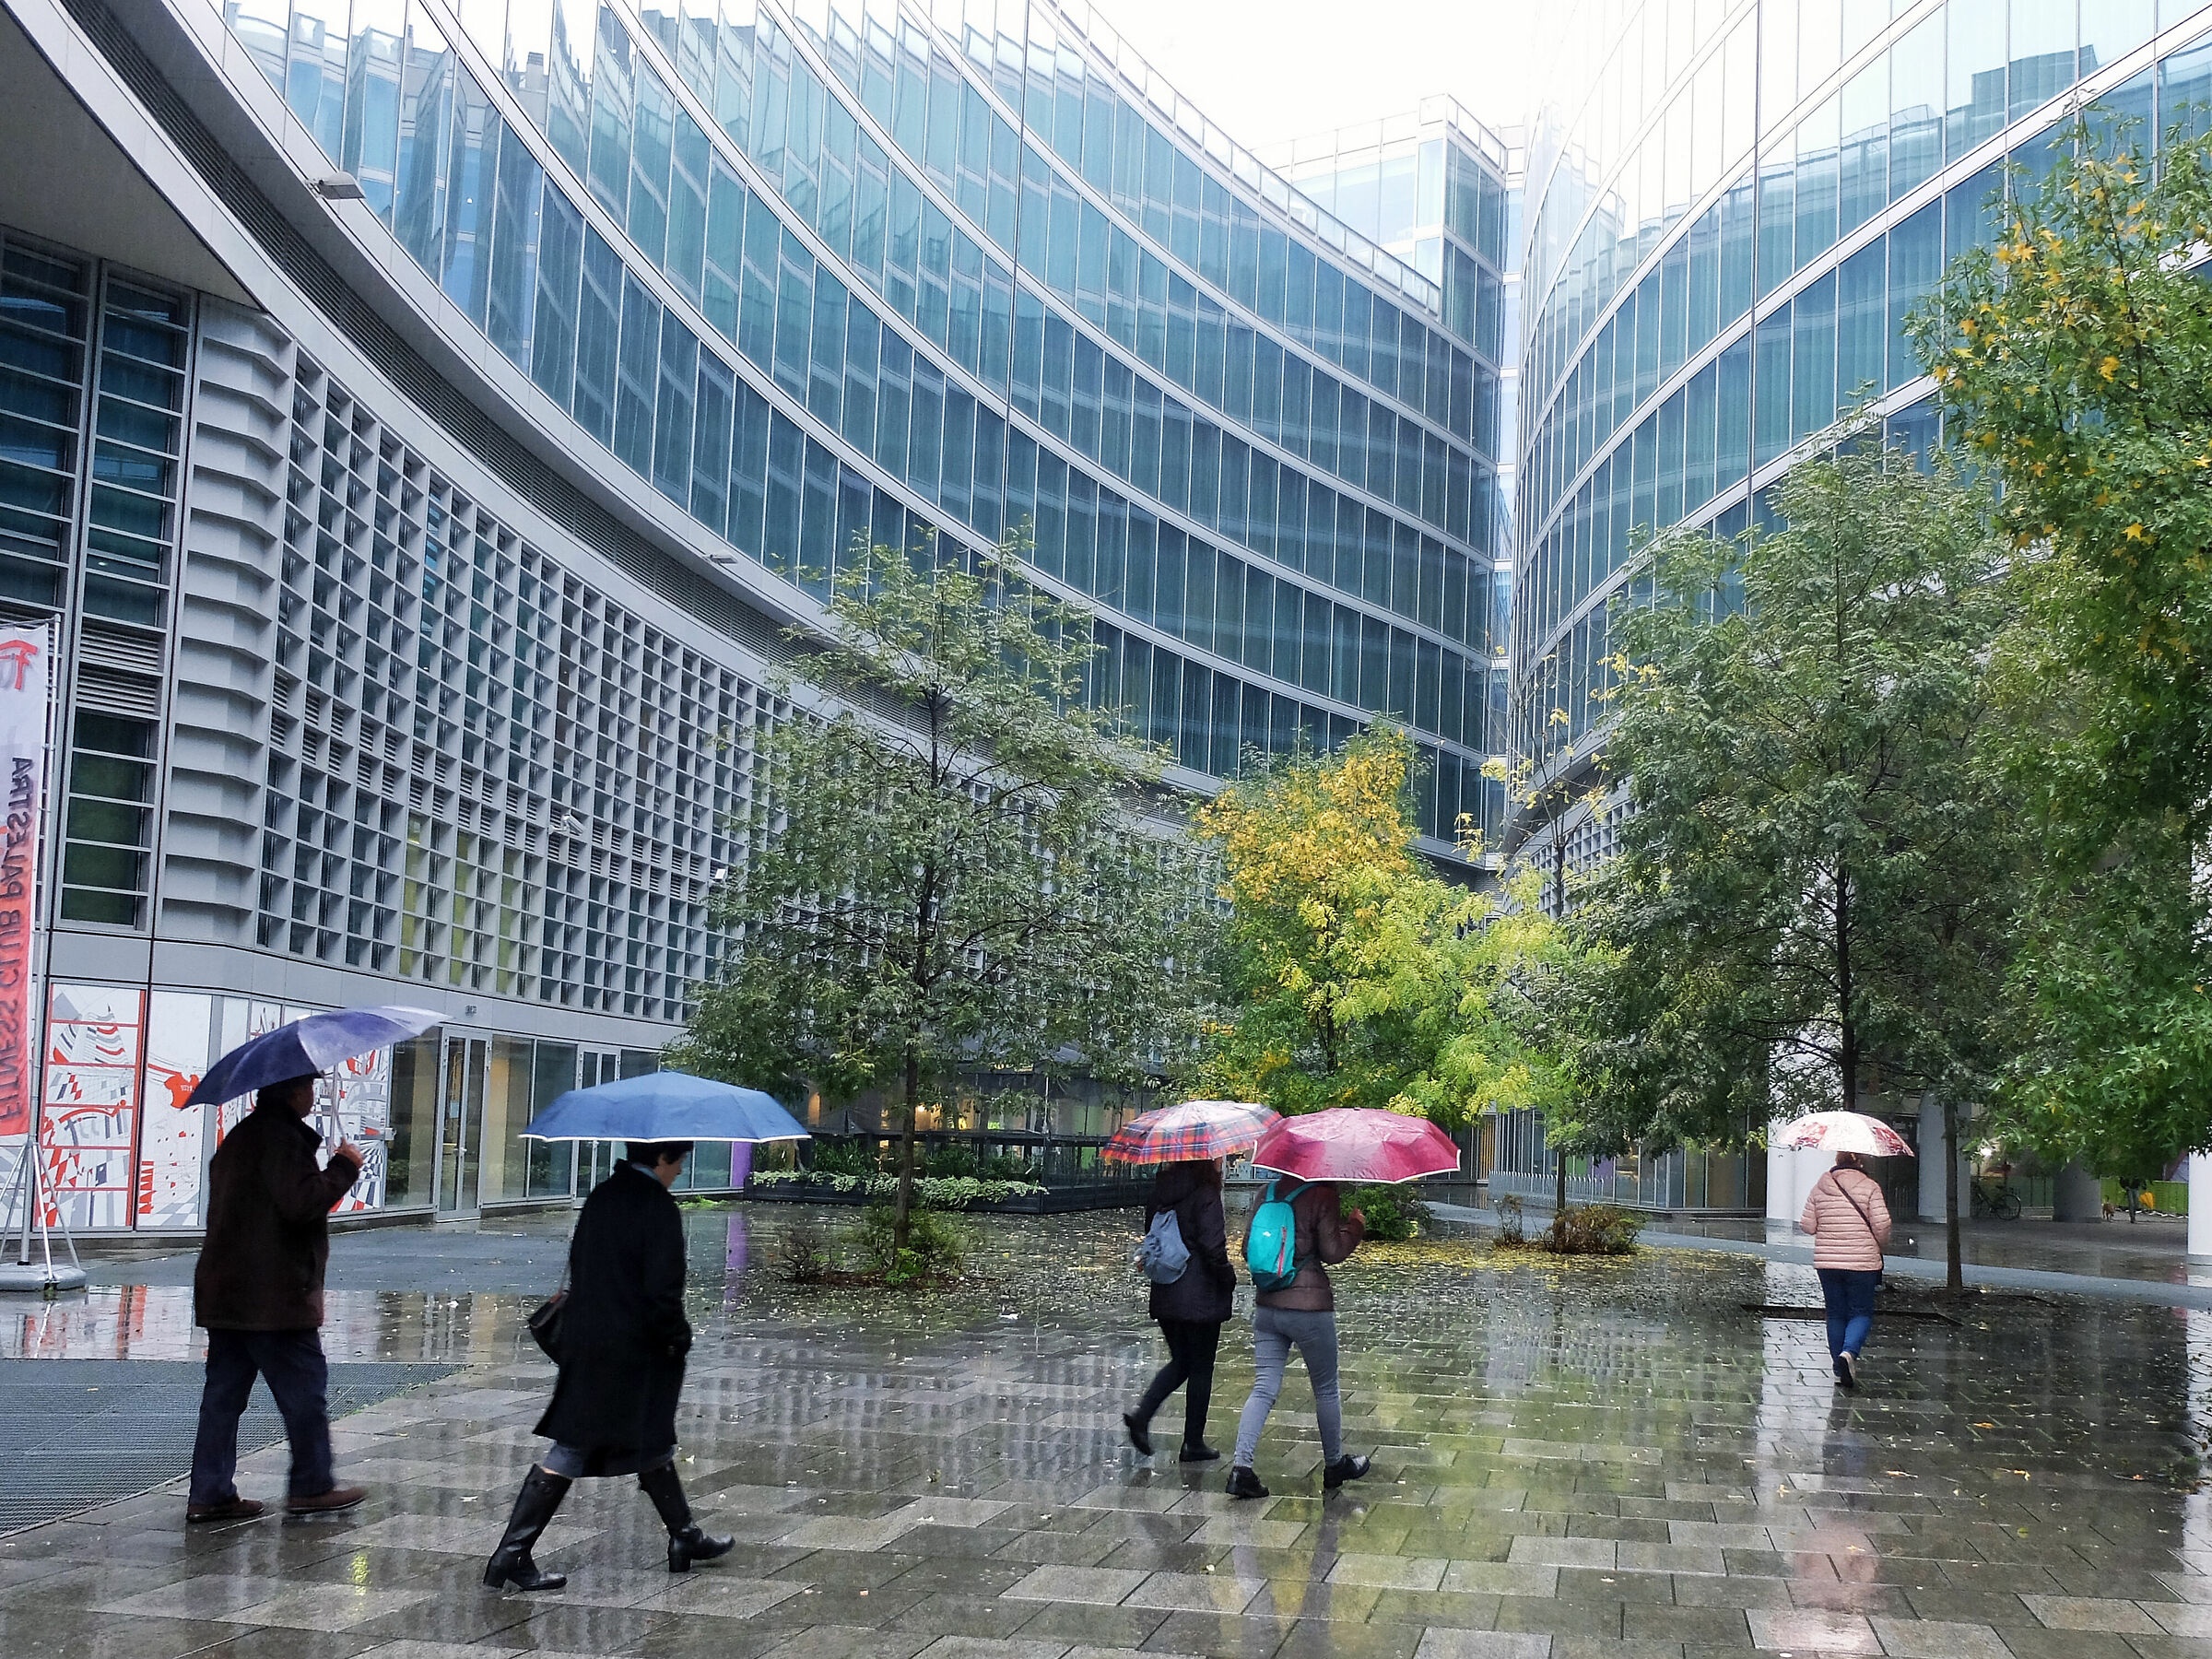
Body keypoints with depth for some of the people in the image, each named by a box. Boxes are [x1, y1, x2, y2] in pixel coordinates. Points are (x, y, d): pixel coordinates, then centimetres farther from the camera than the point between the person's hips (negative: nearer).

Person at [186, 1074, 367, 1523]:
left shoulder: (240, 1137, 17)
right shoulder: (282, 1137, -15)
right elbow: (301, 1201, -26)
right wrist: (343, 1166, -12)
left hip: (225, 1294, 10)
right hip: (275, 1298, -10)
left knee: (223, 1393, 10)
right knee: (304, 1388, 2)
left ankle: (209, 1494, 12)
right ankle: (311, 1486, 10)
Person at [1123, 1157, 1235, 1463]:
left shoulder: (1160, 1192, 5)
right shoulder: (1205, 1195, -16)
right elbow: (1213, 1247, -19)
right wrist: (1229, 1280, -5)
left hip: (1164, 1296, 6)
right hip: (1201, 1298, -6)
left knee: (1179, 1362, 20)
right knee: (1201, 1369, 7)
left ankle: (1141, 1415, 2)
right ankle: (1193, 1444, 13)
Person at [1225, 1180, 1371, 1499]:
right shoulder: (1324, 1195, -11)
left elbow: (1248, 1244, 11)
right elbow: (1332, 1251, -12)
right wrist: (1356, 1226, 4)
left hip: (1266, 1306, 5)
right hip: (1309, 1308, -5)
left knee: (1264, 1389, 5)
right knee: (1326, 1389, 14)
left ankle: (1241, 1467, -9)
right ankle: (1335, 1465, 29)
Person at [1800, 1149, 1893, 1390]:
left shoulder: (1820, 1187, 3)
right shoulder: (1870, 1187, -6)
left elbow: (1807, 1225, 3)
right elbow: (1881, 1225, -13)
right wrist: (1882, 1246, 7)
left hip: (1826, 1261, 3)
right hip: (1861, 1261, -3)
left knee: (1835, 1314, 13)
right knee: (1861, 1313, 7)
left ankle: (1840, 1370, 14)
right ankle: (1849, 1352, -19)